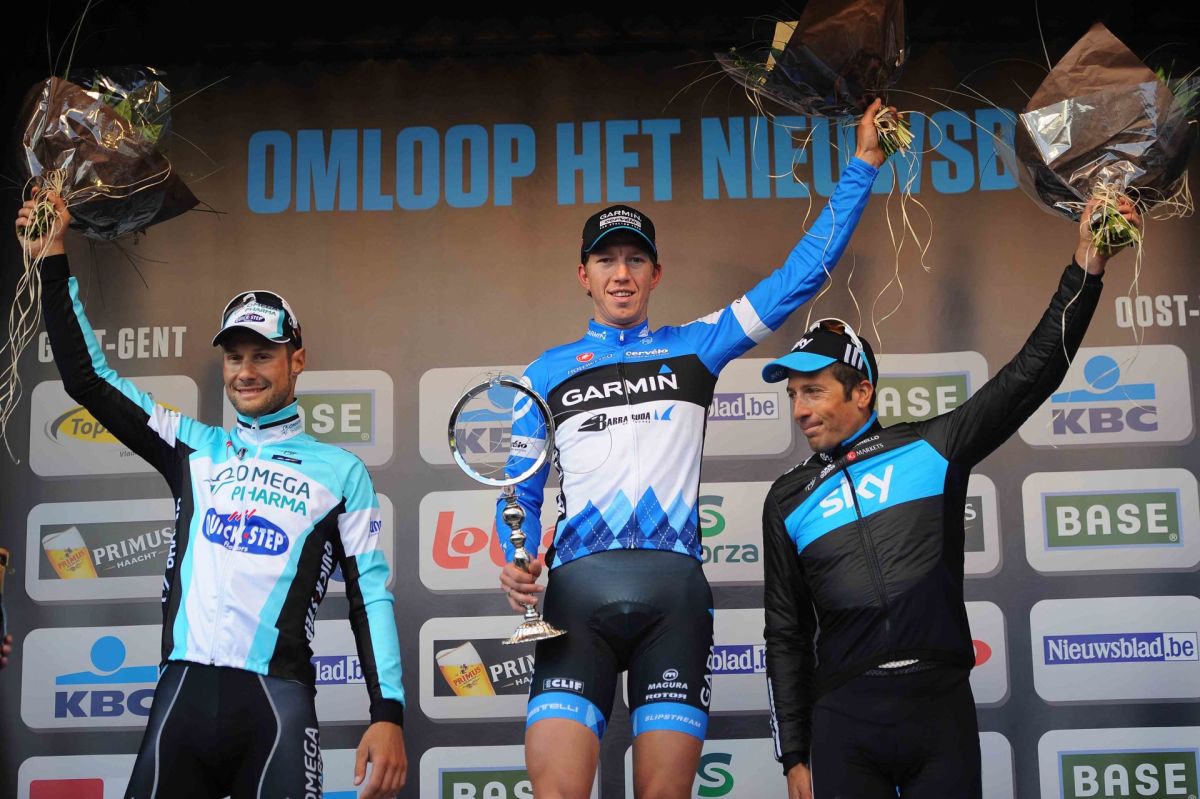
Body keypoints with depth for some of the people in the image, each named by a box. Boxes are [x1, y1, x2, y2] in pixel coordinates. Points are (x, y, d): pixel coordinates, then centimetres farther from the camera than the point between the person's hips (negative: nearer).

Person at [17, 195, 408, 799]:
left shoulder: (341, 471, 8)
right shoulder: (193, 448, 15)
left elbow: (370, 595, 4)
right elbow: (88, 379, 15)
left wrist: (388, 716, -5)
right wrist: (54, 257, 13)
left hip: (275, 703, -2)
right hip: (182, 693, 3)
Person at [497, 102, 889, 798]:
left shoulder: (695, 347, 16)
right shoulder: (547, 373, 17)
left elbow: (802, 275, 16)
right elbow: (520, 493, 17)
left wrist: (863, 166, 16)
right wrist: (518, 560, -3)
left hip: (675, 588, 0)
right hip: (579, 585, 0)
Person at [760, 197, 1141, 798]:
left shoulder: (931, 449, 7)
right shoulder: (788, 500, 11)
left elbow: (1029, 376, 3)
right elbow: (786, 636, 12)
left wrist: (1085, 269, -4)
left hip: (941, 706, -1)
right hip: (844, 717, 1)